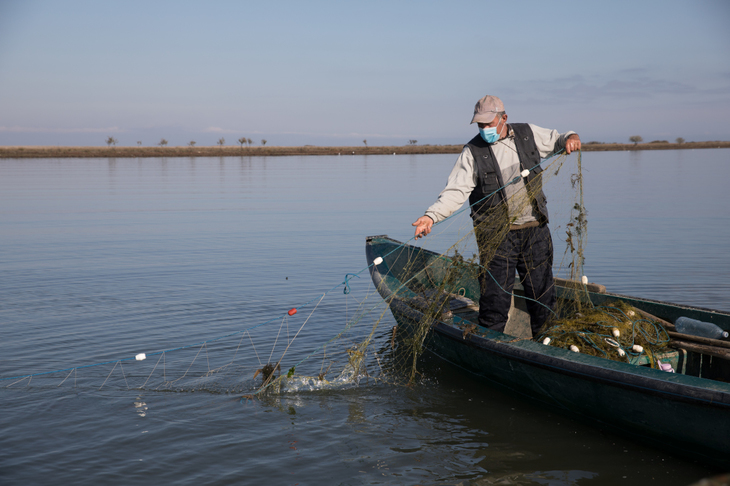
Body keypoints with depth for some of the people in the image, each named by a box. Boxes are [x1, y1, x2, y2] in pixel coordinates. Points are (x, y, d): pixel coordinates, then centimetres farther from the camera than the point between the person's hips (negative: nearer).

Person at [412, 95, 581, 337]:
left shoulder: (528, 134, 6)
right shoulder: (472, 152, -3)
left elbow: (555, 140, 22)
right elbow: (455, 191, -10)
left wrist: (569, 138, -3)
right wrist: (431, 216, -25)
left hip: (535, 230, 3)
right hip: (497, 236, -3)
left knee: (543, 296, 10)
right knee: (495, 300, -5)